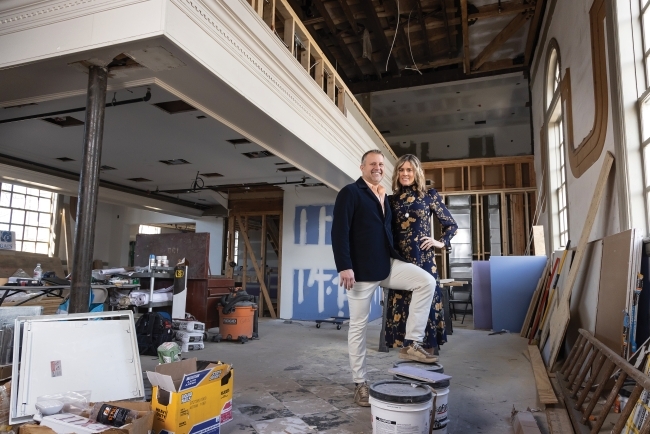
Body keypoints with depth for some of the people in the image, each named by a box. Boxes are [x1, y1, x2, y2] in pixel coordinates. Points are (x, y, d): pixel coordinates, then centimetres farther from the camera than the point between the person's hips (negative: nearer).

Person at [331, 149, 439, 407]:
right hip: (360, 270, -6)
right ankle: (360, 384, 16)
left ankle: (412, 344, -2)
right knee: (358, 325, 2)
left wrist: (395, 259, 16)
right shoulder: (350, 193, -6)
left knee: (427, 282, -10)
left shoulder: (384, 196, 16)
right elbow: (339, 231, -15)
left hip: (388, 265, 7)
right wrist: (344, 266, -23)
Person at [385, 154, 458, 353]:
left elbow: (451, 224, 9)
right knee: (401, 304, 4)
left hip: (423, 258, -2)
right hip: (399, 260, 3)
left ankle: (427, 352, 9)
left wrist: (441, 242, -3)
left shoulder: (429, 195, 4)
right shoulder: (392, 199, 11)